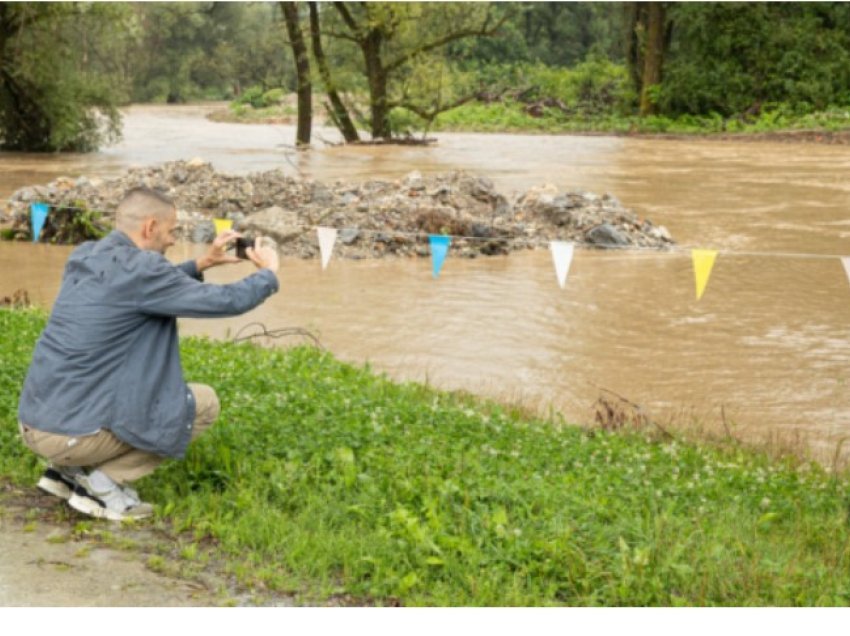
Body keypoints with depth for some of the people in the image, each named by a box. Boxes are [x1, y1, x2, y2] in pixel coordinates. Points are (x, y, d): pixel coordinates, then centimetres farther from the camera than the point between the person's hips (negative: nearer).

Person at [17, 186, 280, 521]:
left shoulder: (86, 257, 9)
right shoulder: (138, 268, -16)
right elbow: (229, 301, -12)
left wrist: (201, 264, 24)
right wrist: (268, 273, 8)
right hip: (73, 432, -8)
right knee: (204, 402, 4)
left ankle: (68, 470, 15)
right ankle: (104, 482, -3)